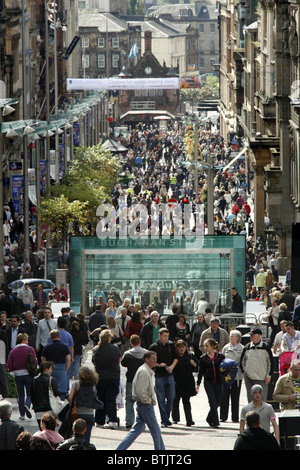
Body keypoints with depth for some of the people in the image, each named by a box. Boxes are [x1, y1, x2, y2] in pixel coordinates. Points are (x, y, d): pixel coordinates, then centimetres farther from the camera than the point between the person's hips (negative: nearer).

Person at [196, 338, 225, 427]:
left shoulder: (220, 356, 2)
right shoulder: (203, 358, 4)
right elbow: (200, 372, 8)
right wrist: (198, 384, 5)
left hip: (218, 381, 1)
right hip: (208, 381, -1)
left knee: (217, 402, 7)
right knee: (212, 401, -12)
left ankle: (209, 418, 28)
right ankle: (215, 422, -11)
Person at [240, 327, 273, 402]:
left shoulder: (265, 347, -3)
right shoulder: (247, 347, 5)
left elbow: (270, 362, 1)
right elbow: (242, 361, 17)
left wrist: (268, 375, -3)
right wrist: (243, 371, 11)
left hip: (262, 378, -3)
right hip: (249, 377, 3)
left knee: (262, 399, -5)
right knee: (250, 398, 7)